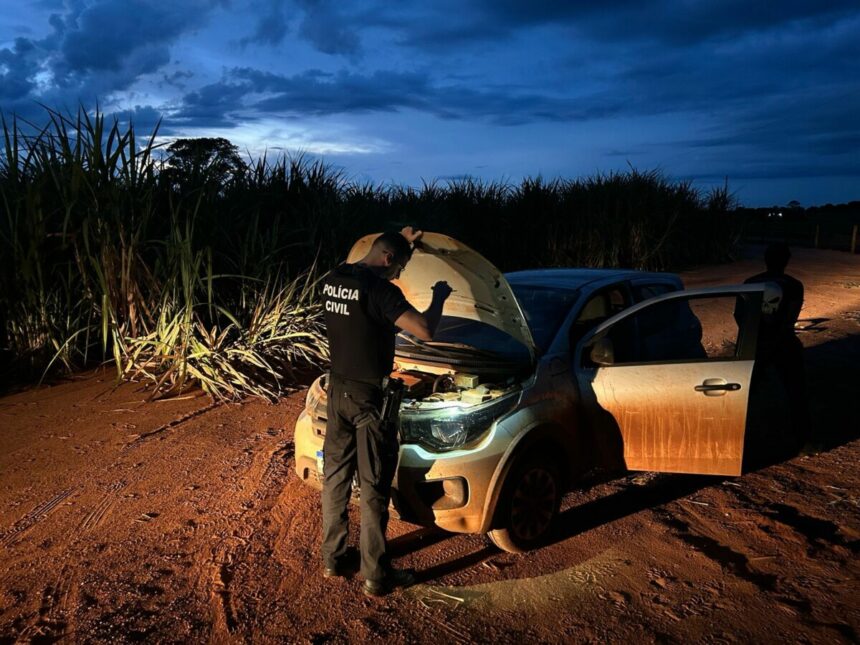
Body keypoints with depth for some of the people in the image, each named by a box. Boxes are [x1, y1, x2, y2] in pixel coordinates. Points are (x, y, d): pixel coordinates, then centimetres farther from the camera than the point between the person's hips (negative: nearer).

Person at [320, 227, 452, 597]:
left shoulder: (333, 279, 5)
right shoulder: (378, 289, -21)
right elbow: (425, 331, -26)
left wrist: (403, 243, 25)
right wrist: (439, 297, -7)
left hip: (338, 389, 8)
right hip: (368, 396, -8)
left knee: (335, 475, 16)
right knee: (374, 487, 2)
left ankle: (332, 559, 29)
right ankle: (376, 577, 13)